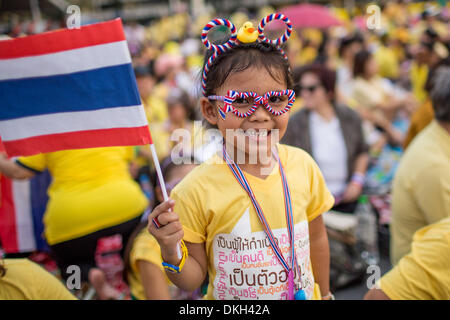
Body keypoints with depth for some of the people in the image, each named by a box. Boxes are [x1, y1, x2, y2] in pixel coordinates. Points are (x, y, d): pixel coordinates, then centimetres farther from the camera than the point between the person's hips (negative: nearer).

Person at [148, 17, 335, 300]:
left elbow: (317, 239, 3)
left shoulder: (302, 165, -12)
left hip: (305, 295, 3)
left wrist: (325, 294, 11)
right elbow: (193, 279, -13)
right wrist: (171, 251, -31)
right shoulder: (197, 191, -22)